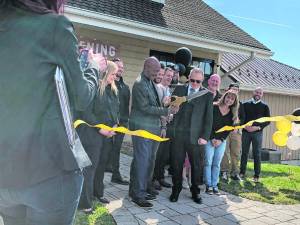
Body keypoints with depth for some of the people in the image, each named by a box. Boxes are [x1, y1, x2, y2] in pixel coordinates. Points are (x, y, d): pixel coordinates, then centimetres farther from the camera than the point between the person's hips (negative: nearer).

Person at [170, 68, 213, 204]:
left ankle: (195, 192, 25)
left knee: (197, 166, 7)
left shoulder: (208, 95, 4)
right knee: (177, 164, 8)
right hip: (178, 135, 1)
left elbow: (208, 118, 0)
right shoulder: (179, 89, 10)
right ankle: (176, 190, 23)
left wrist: (205, 136, -6)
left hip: (196, 137, -1)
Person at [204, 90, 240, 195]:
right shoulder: (214, 107, -5)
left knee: (217, 164, 3)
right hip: (210, 139, -3)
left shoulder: (232, 113, 7)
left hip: (222, 141, 3)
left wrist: (220, 140, -7)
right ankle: (208, 185, 0)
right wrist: (212, 138, -12)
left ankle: (214, 185, 8)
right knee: (208, 162, -6)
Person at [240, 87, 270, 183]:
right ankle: (242, 172, 17)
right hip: (246, 132, 1)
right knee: (244, 153, 7)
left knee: (257, 154, 2)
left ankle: (257, 175, 7)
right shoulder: (245, 104, 7)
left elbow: (268, 121, 1)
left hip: (258, 133, -1)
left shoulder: (264, 106, 5)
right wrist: (245, 126, -12)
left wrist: (257, 127, -13)